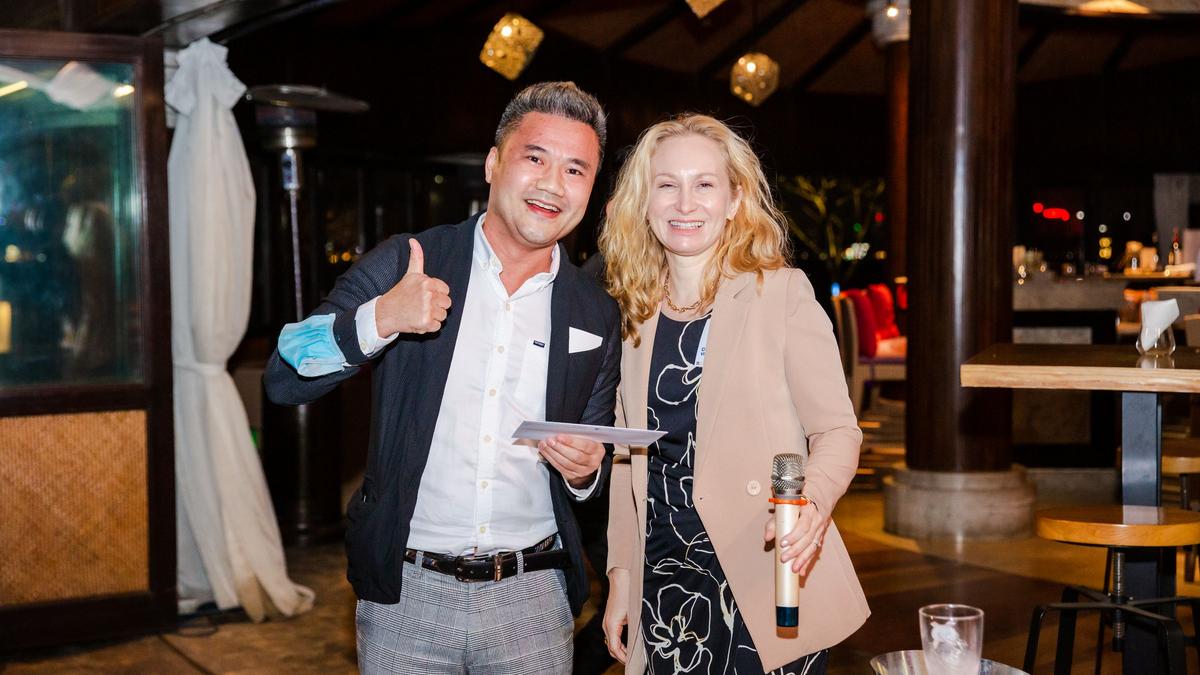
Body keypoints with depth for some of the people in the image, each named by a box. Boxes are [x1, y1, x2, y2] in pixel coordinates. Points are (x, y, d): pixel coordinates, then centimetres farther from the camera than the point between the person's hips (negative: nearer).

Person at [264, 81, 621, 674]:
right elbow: (284, 379, -9)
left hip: (531, 600, 2)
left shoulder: (596, 316, 4)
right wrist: (379, 320, -25)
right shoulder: (404, 265, -4)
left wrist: (583, 470, -10)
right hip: (405, 594, -1)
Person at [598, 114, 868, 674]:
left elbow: (836, 428, -7)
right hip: (663, 584, 4)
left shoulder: (780, 292, -5)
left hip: (763, 583, -4)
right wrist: (621, 574, 9)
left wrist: (814, 500, -26)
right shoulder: (637, 312, 8)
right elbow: (630, 458, 13)